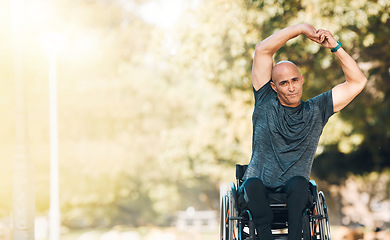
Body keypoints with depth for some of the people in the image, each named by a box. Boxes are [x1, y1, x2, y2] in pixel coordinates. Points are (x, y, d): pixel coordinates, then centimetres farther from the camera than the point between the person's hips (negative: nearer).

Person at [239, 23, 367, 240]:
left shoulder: (316, 111, 9)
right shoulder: (266, 103, 6)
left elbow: (358, 82, 6)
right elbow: (263, 50, -1)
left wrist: (335, 47, -1)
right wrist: (302, 28, -3)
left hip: (295, 189, 1)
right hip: (259, 185, 0)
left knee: (298, 183, -33)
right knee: (252, 186, -34)